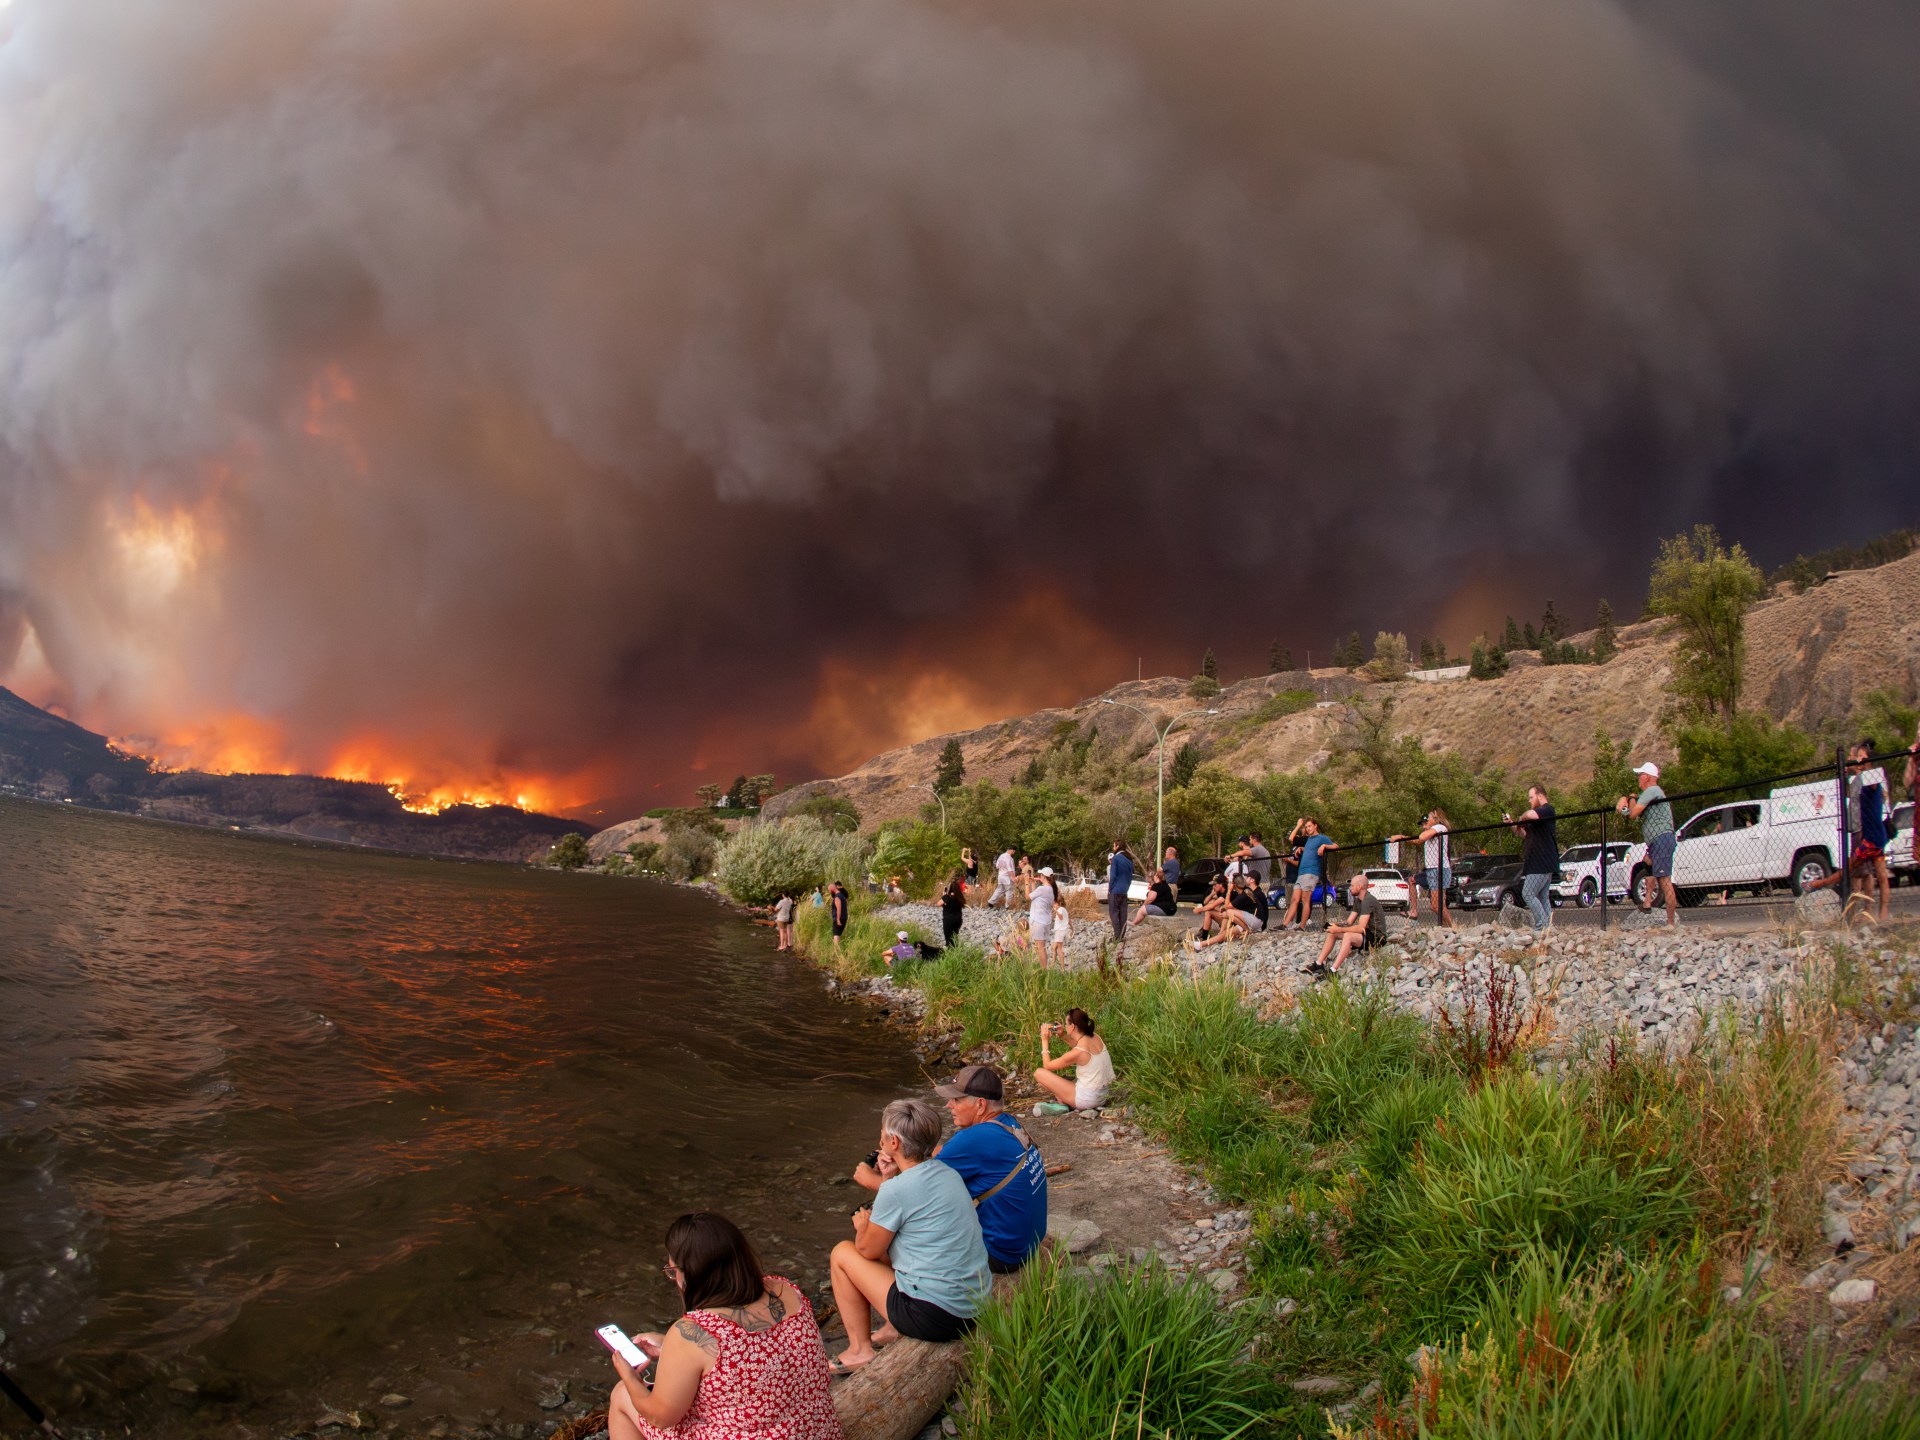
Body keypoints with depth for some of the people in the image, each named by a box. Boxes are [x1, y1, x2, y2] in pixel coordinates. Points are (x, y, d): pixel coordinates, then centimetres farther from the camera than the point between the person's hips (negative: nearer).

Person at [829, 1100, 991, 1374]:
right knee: (889, 1238, 25)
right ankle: (893, 1330, 28)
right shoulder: (948, 1173, 5)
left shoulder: (896, 1190, -18)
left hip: (937, 1316, -8)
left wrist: (862, 1225, 16)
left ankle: (859, 1350, 15)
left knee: (842, 1253, 8)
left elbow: (868, 1250, -5)